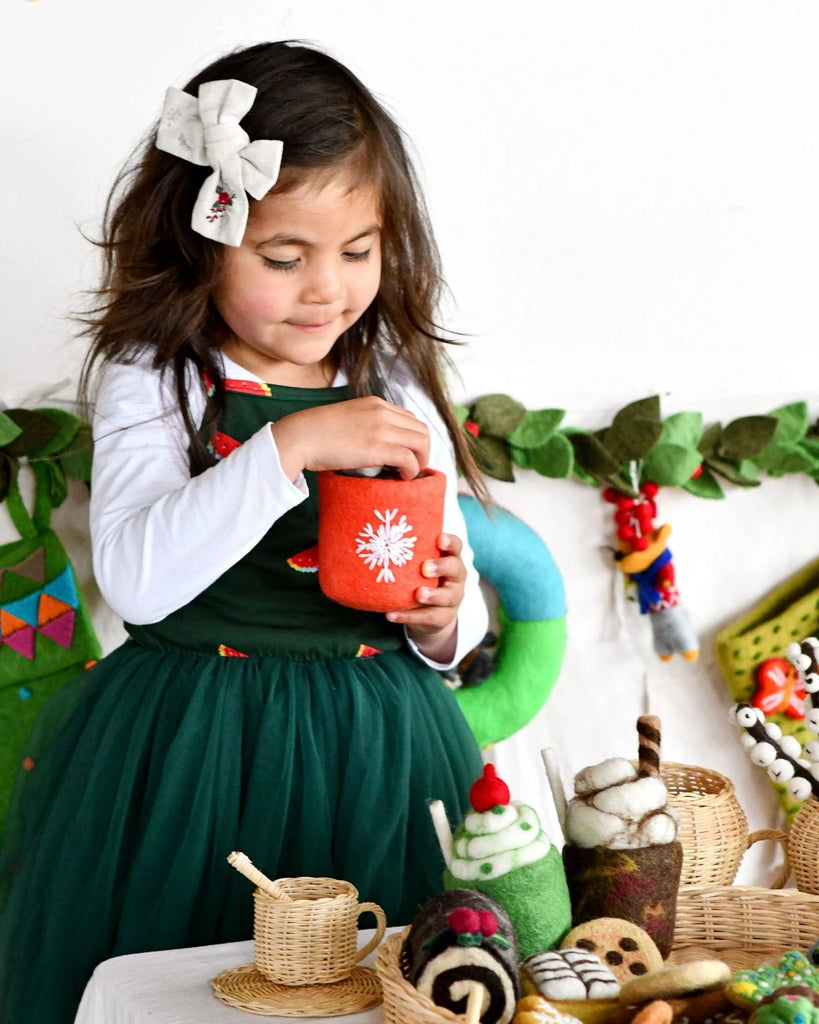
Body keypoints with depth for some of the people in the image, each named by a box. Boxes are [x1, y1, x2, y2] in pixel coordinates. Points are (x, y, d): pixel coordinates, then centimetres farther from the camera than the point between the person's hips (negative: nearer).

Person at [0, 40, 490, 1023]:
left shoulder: (397, 391, 4)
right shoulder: (151, 383, -6)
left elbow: (457, 600, 13)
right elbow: (135, 580, -22)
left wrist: (443, 619, -11)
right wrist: (291, 444, -28)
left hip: (375, 755, 3)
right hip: (190, 750, -3)